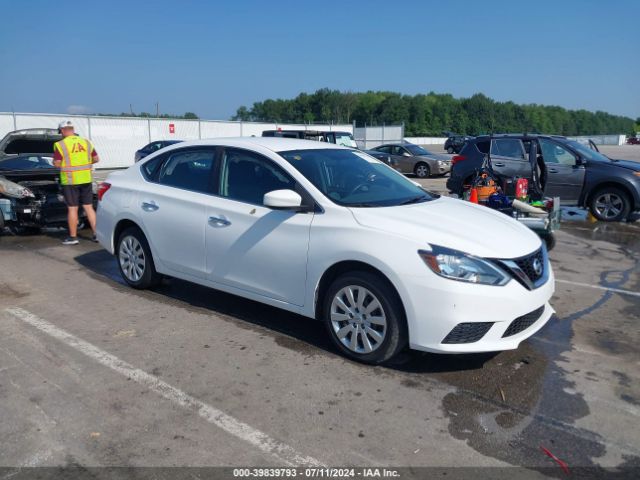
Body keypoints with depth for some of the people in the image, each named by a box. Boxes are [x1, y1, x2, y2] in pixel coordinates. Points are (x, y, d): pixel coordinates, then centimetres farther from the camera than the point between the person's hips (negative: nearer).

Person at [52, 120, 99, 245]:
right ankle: (96, 234, 9)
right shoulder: (86, 142, 6)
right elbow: (96, 159, 10)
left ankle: (73, 237, 8)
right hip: (86, 179, 4)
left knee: (72, 208, 2)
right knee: (89, 207, 10)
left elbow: (56, 164, -10)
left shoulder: (60, 145, -8)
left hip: (70, 181, -4)